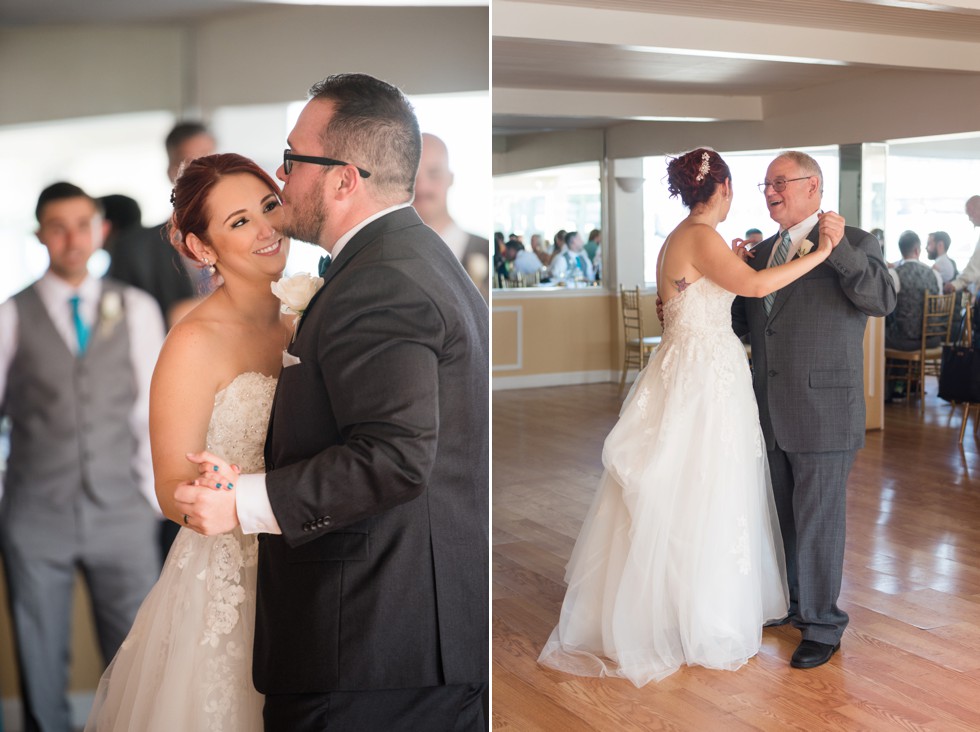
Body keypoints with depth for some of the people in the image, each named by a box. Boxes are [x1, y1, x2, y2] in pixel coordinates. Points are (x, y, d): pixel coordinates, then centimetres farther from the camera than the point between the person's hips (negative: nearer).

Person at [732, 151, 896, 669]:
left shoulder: (854, 244, -5)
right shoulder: (762, 253, 14)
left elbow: (883, 300, -22)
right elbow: (745, 324, 18)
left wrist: (837, 248, -27)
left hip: (823, 412, -6)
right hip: (771, 412, 7)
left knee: (818, 521, 1)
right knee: (782, 516, 18)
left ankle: (822, 625, 16)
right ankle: (792, 602, 36)